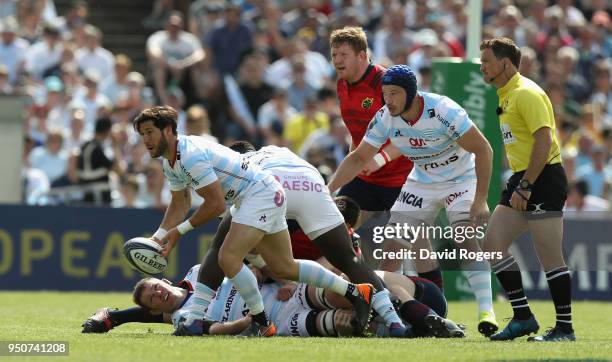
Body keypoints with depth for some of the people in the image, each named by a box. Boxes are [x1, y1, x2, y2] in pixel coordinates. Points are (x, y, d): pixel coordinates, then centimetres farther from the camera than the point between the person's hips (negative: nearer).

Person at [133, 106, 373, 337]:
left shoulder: (191, 155, -23)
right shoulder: (171, 162, 9)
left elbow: (216, 204, -22)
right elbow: (179, 205, 21)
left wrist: (181, 230, -13)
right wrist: (157, 238, 8)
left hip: (261, 193, -11)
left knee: (228, 259, -22)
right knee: (284, 268, 14)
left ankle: (262, 324, -12)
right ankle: (355, 292, 22)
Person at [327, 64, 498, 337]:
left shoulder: (442, 111, -32)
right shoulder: (385, 118, -16)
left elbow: (483, 150, -25)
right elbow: (359, 158, -6)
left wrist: (480, 200, -28)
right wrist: (329, 189, -17)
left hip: (461, 180, -5)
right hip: (422, 183, 5)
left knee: (467, 241, -22)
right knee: (393, 243, -1)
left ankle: (486, 311, -21)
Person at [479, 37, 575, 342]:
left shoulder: (526, 93, -14)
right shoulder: (505, 96, 17)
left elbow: (544, 141, -22)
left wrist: (525, 186, -23)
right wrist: (515, 182, 18)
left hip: (543, 179, -10)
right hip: (521, 180, 10)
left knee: (550, 257, -7)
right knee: (492, 245, 4)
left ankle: (564, 328, -1)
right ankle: (523, 317, 9)